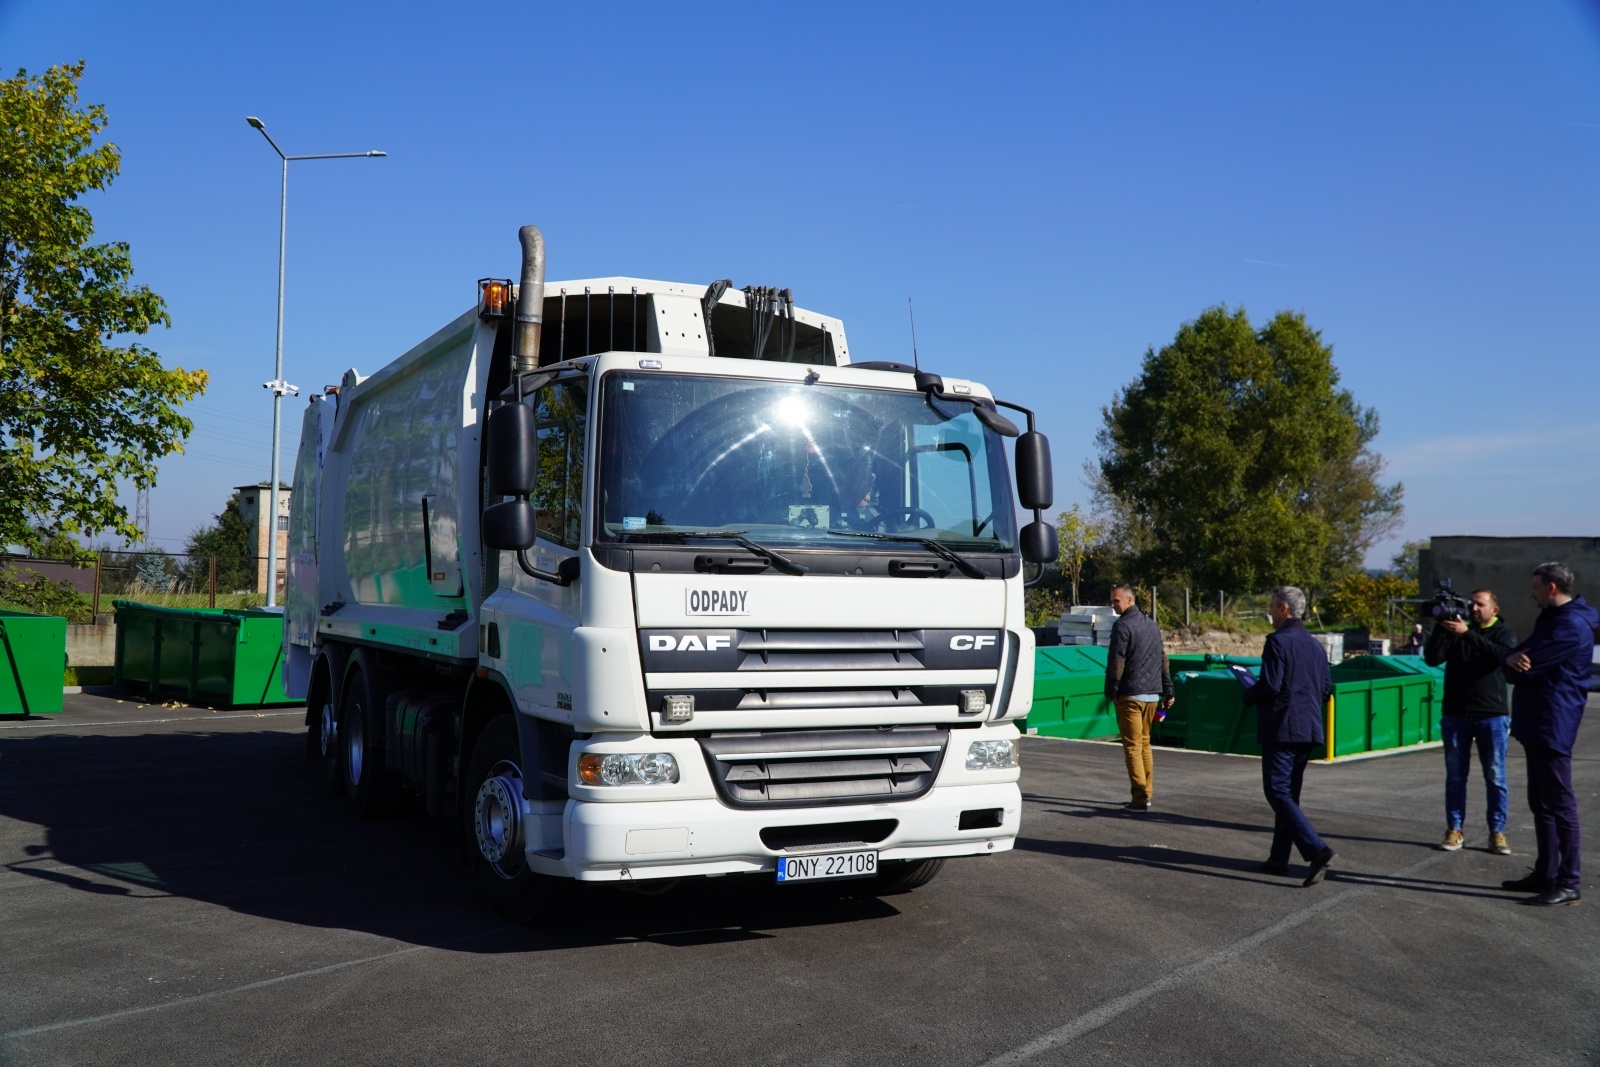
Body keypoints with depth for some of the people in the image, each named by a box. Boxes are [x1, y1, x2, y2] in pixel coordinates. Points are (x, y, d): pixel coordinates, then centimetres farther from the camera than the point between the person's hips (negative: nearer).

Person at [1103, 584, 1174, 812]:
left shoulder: (1123, 626, -11)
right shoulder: (1152, 624, 14)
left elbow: (1116, 662, -14)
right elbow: (1163, 660, 16)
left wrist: (1111, 692, -7)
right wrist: (1168, 691, 18)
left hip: (1130, 696, -8)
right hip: (1152, 695, 8)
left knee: (1132, 746, -4)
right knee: (1145, 744, 17)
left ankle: (1140, 798, -7)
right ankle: (1146, 794, 18)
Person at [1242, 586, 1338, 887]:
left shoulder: (1278, 641, -12)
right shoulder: (1315, 645, 13)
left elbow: (1270, 685, -19)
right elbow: (1327, 688, 15)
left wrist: (1248, 696, 0)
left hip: (1281, 728, -8)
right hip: (1309, 730, 9)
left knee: (1278, 792, -8)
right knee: (1289, 793, 15)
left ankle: (1318, 850, -21)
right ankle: (1279, 858, 20)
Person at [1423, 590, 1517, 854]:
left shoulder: (1503, 633, 5)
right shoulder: (1454, 630, 10)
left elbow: (1501, 655, -18)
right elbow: (1432, 659, -3)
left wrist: (1467, 634, -23)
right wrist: (1440, 627, -13)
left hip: (1492, 715, -2)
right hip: (1455, 715, 2)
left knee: (1495, 777, 1)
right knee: (1455, 776, 4)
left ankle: (1497, 832, 7)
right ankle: (1455, 829, 10)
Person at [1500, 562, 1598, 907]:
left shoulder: (1572, 625, -16)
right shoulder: (1550, 619, 17)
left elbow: (1527, 663, -21)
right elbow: (1516, 660, 12)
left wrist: (1515, 660, 1)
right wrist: (1513, 660, -10)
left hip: (1553, 726, -10)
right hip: (1537, 723, 10)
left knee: (1560, 805, -6)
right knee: (1541, 803, 14)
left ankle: (1568, 884, -2)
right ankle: (1546, 873, 22)